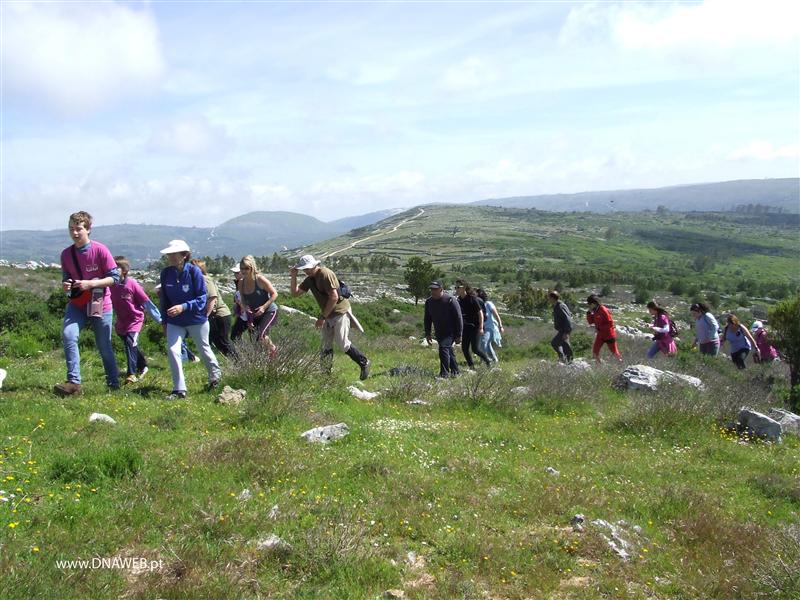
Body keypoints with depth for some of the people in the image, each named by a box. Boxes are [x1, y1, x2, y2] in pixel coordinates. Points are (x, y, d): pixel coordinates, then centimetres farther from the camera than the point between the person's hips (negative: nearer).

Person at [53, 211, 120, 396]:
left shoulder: (100, 250, -12)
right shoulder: (66, 254, 1)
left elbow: (114, 277, -11)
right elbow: (66, 278, 13)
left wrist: (90, 284, -22)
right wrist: (65, 286, -11)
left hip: (100, 305, -3)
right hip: (77, 304, 3)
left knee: (104, 347, 5)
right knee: (68, 335, -21)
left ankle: (114, 384, 23)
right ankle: (73, 382, -18)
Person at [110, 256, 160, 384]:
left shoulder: (132, 284, -17)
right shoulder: (111, 285, -6)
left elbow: (146, 301, -12)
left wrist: (159, 318, -8)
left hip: (135, 319, -5)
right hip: (121, 322, 5)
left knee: (130, 343, -19)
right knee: (132, 346, 17)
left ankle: (132, 374, -15)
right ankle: (142, 366, 40)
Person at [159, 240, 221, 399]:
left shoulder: (194, 271, -19)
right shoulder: (166, 273, -7)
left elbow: (202, 299, -18)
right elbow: (164, 298, 5)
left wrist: (183, 307, -32)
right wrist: (165, 320, 7)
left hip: (196, 320, -3)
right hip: (175, 322, 3)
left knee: (204, 350, 16)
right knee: (172, 350, -13)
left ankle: (215, 375, 44)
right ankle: (179, 389, -4)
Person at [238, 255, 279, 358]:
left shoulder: (260, 280, -19)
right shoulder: (241, 283, -2)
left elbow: (274, 294, -14)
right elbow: (243, 300, 10)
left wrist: (264, 307, -23)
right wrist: (244, 307, -13)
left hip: (269, 311, -7)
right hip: (254, 314, 7)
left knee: (261, 336, -22)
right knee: (254, 338, 8)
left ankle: (273, 349, 9)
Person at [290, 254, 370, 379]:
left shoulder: (326, 274, -21)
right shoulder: (309, 279, 7)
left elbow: (334, 297, -26)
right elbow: (295, 293, 10)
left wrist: (322, 317, -24)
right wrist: (293, 276, -4)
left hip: (340, 312, -9)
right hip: (327, 314, 9)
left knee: (343, 343, -8)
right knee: (326, 346, 8)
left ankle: (364, 363, 8)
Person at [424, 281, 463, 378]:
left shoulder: (450, 300, -18)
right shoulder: (429, 302, 1)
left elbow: (458, 318, -15)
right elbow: (427, 319, 11)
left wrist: (459, 335, -15)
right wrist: (427, 334, 6)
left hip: (451, 332, -7)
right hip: (439, 333, 7)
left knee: (444, 348, -21)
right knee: (449, 351, 15)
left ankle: (444, 374, -19)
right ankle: (455, 372, 28)